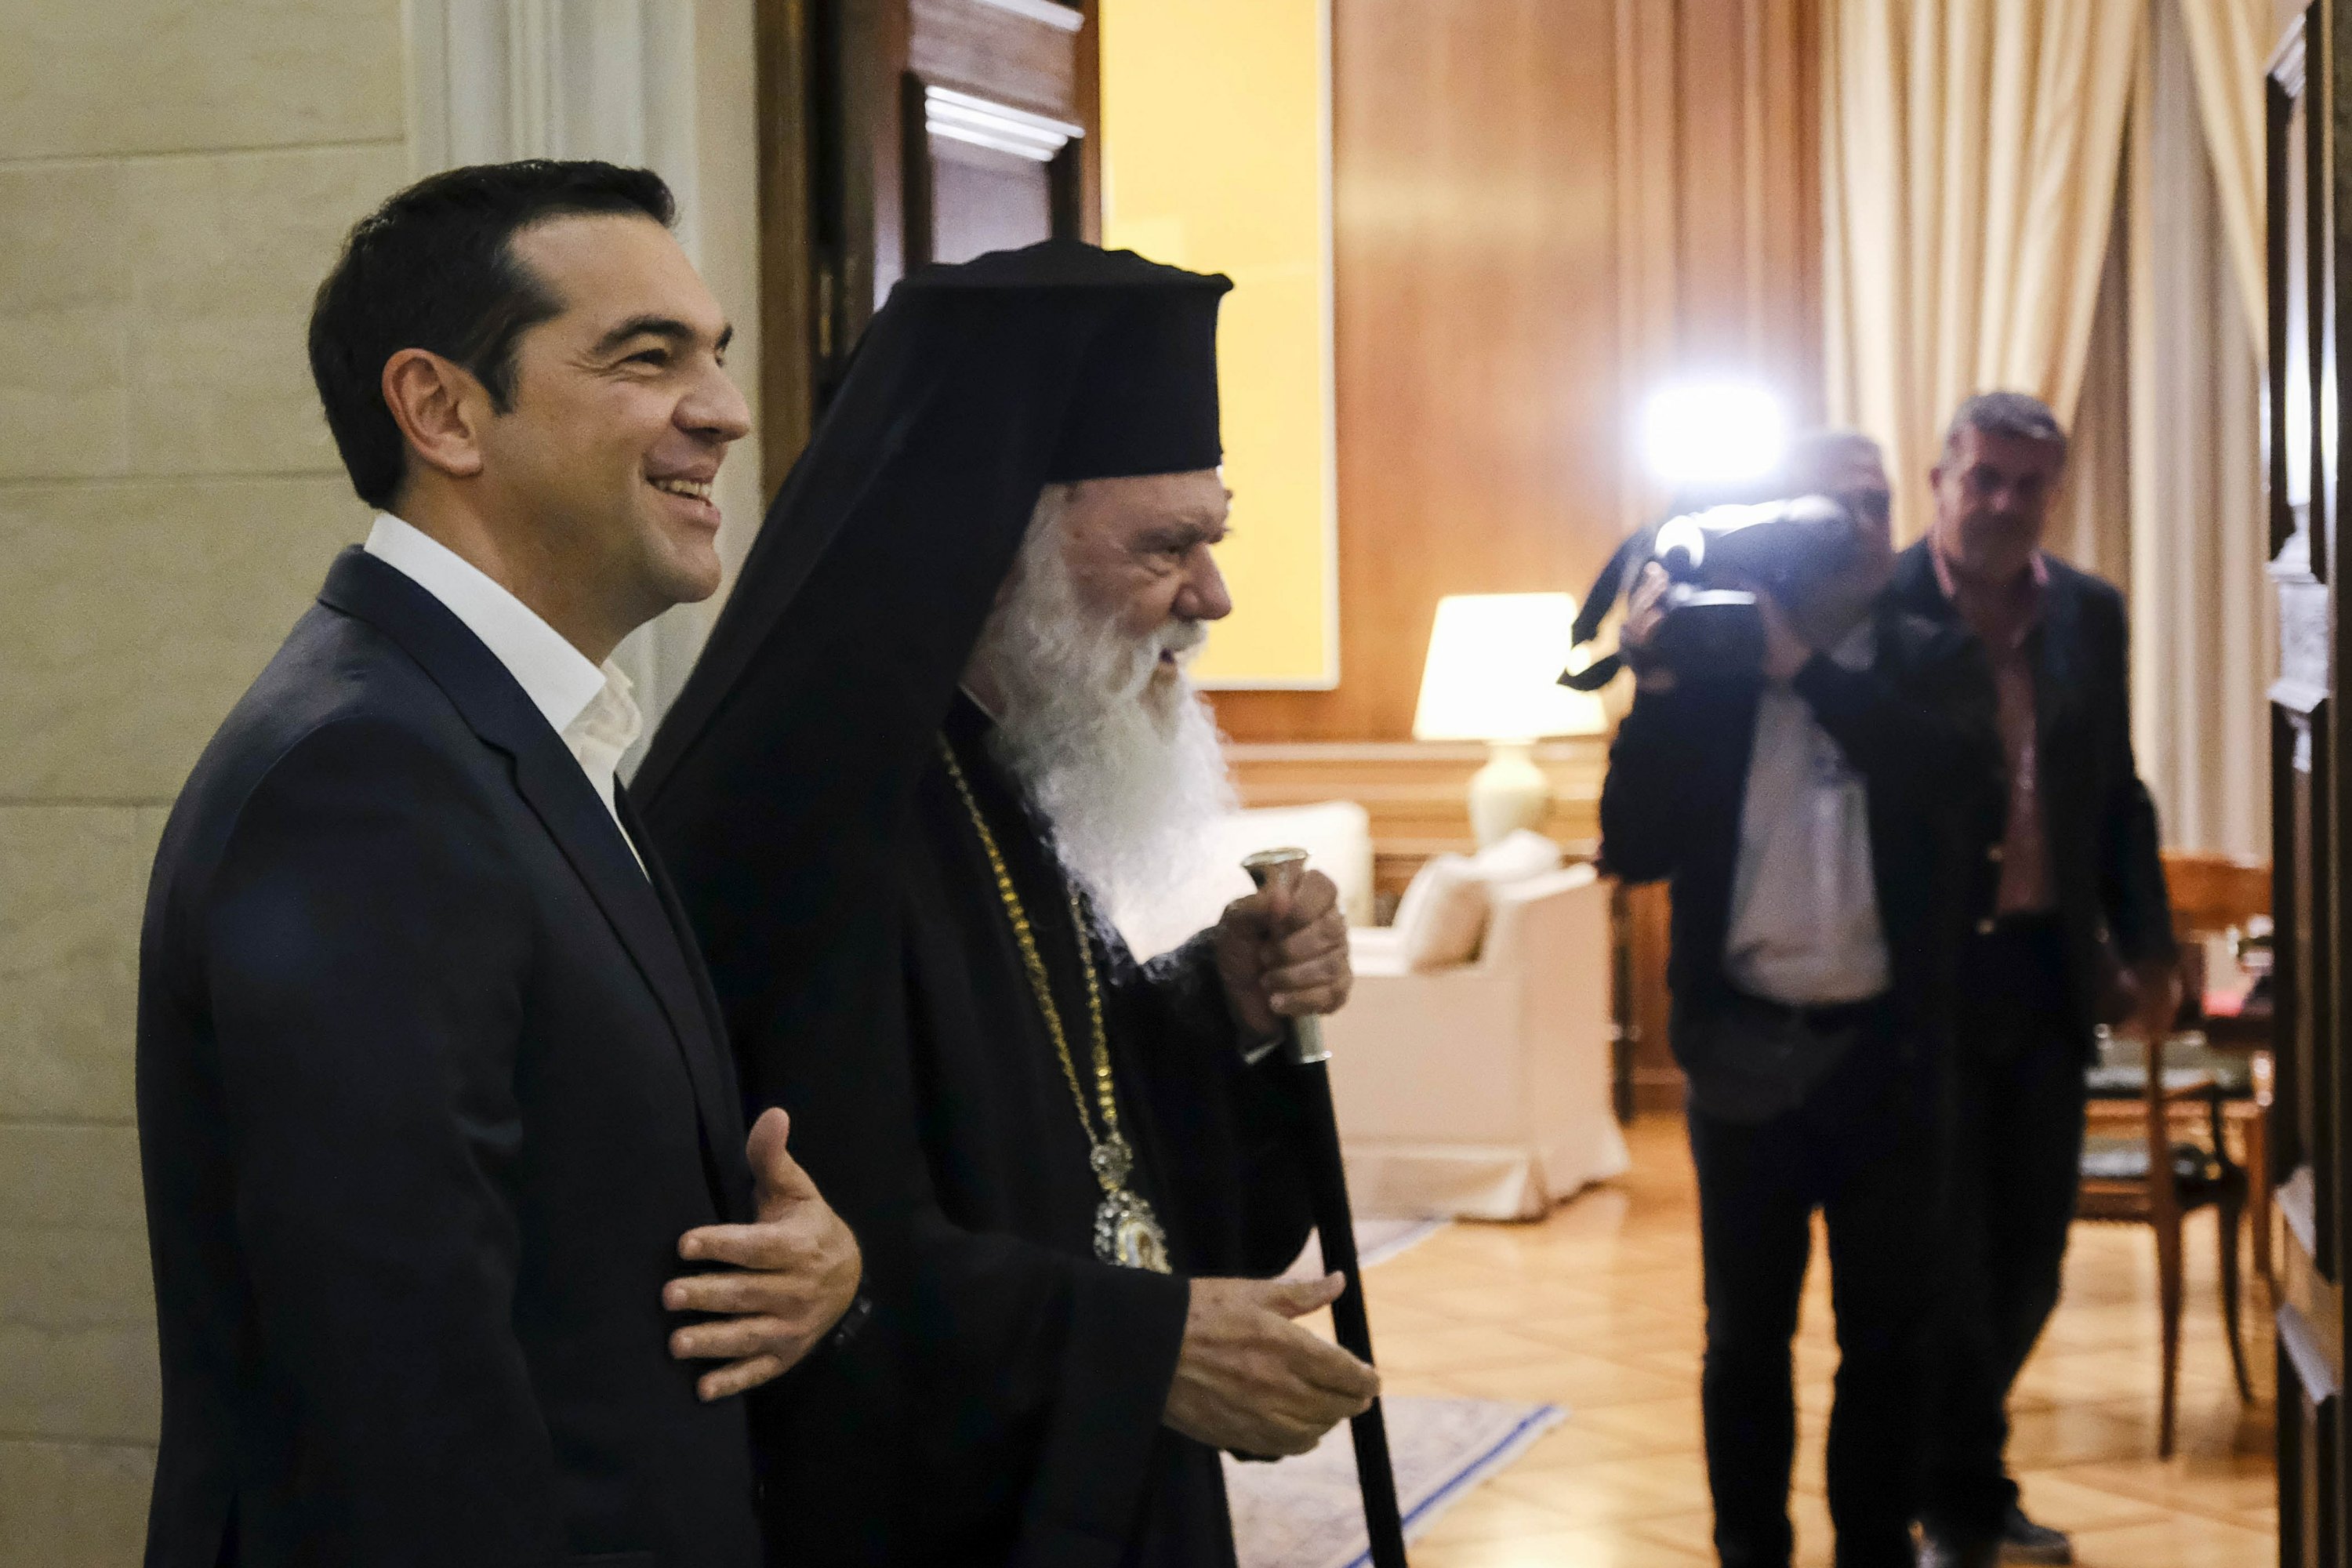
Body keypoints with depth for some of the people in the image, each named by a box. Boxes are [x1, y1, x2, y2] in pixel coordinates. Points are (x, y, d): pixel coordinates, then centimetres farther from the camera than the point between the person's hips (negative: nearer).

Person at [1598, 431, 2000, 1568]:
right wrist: (1658, 688, -17)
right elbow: (1631, 849, -6)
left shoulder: (1934, 662, 1)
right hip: (1745, 1051, 0)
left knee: (1888, 1336, 9)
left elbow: (1954, 776, -20)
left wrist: (1806, 666, -22)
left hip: (1882, 1051, 0)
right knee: (1745, 1335, 9)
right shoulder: (1711, 663, -1)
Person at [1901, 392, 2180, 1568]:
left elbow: (2116, 793, 14)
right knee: (1946, 1250, 2)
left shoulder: (2089, 614, 7)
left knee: (2030, 1248, 11)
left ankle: (1955, 1469, 29)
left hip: (2045, 969, 5)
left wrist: (2146, 944, 10)